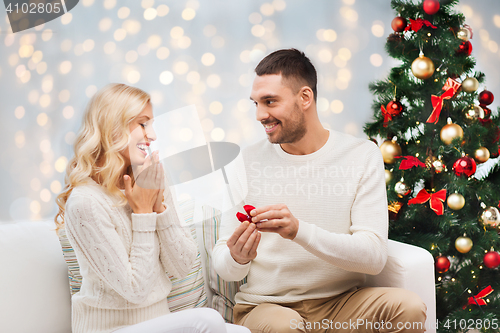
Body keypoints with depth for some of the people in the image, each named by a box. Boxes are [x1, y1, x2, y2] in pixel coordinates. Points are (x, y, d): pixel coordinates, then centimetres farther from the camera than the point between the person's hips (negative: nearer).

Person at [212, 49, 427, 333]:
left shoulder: (362, 155, -1)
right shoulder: (246, 163, 0)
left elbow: (374, 256, -12)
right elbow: (223, 267, 0)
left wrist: (299, 230, -27)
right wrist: (237, 259, -25)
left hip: (341, 304, 1)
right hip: (265, 306, 0)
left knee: (410, 308, -26)